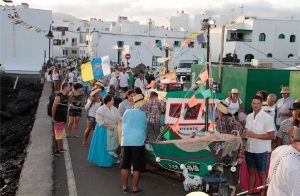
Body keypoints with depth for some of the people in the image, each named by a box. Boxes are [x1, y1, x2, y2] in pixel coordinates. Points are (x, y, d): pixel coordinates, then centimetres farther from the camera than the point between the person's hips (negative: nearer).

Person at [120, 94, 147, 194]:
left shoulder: (127, 112, 7)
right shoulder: (145, 114, 2)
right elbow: (146, 129, 12)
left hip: (125, 141, 3)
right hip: (138, 142, -3)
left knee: (125, 166, 12)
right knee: (137, 167, 5)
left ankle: (125, 186, 20)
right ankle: (135, 188, 10)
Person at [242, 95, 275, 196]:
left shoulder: (267, 118, -14)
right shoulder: (249, 116, 6)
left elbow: (271, 136, -16)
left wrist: (254, 135, -22)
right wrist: (242, 135, -4)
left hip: (261, 151, -6)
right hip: (249, 149, 6)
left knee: (262, 174, 8)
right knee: (251, 172, 17)